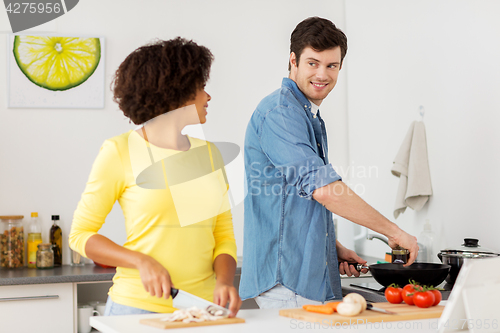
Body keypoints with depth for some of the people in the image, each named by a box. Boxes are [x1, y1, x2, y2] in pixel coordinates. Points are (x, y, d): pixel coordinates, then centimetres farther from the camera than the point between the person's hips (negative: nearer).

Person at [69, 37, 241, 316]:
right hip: (138, 305, -4)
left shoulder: (208, 153, 9)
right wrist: (142, 262, -17)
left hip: (203, 306, 4)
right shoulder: (120, 152, -5)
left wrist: (224, 282, -12)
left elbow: (224, 236, 8)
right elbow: (81, 234, -2)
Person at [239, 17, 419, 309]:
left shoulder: (311, 117, 19)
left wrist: (334, 249, 15)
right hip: (286, 277, -9)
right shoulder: (279, 112, -15)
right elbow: (322, 189, -23)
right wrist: (393, 231, -17)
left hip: (313, 277, 9)